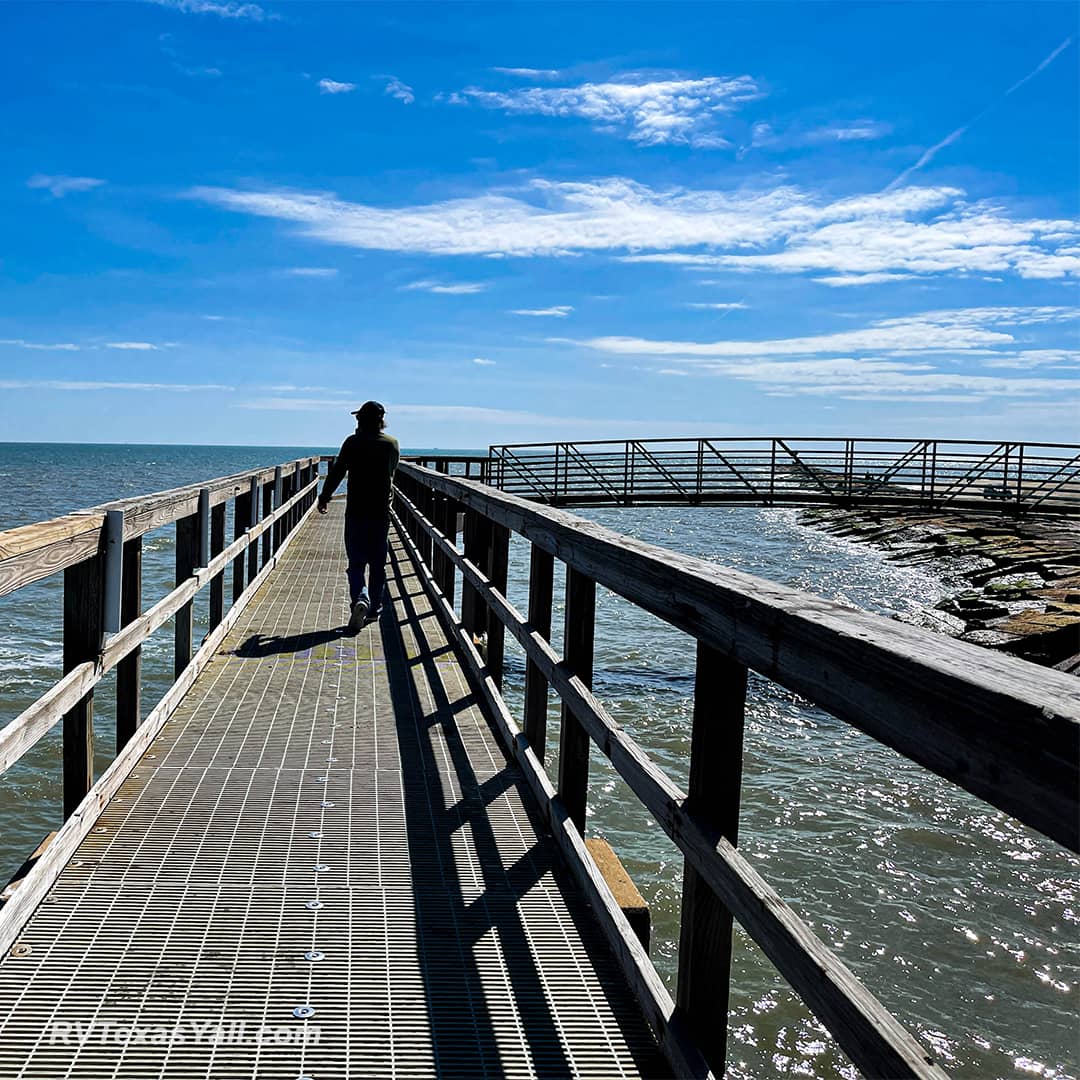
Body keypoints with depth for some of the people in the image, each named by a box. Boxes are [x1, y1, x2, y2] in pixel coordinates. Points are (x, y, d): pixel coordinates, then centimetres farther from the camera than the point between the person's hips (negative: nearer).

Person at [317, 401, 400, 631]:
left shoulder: (353, 442, -6)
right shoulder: (392, 444, 2)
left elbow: (337, 472, -5)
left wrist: (324, 498, 5)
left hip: (356, 511, -2)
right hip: (382, 511, 3)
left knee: (356, 562, 1)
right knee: (378, 563, 12)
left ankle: (360, 600, -21)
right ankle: (374, 608, 19)